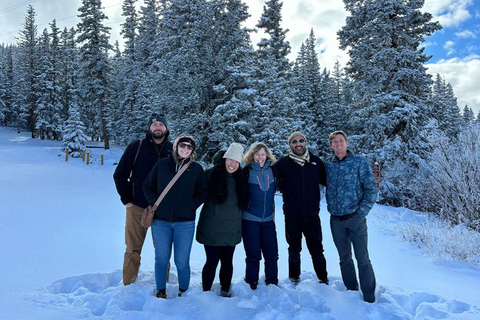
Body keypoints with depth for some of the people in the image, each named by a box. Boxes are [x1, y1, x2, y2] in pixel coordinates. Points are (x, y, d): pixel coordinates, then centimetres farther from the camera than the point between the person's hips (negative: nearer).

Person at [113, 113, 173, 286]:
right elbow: (120, 175, 5)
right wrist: (126, 200, -1)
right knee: (133, 250, 7)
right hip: (137, 208, -1)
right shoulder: (136, 147, 0)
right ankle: (129, 286, 23)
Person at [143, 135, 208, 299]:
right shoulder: (161, 165, 2)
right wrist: (154, 202, -2)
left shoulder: (196, 169, 2)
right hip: (161, 221, 1)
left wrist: (191, 205, -3)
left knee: (182, 261, 4)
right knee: (161, 259, 11)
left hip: (185, 222, 0)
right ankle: (161, 291, 29)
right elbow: (147, 186, 11)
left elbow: (203, 192, 8)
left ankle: (183, 291, 25)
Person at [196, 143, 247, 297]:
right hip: (212, 228, -4)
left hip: (231, 230, 5)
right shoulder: (211, 174, -7)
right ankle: (206, 292, 19)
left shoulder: (239, 179, 9)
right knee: (212, 261, 2)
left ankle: (225, 291, 29)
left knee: (227, 262, 13)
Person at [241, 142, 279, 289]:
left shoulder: (272, 171, 6)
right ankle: (251, 284, 21)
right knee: (253, 255, 4)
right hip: (250, 220, -3)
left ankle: (272, 283, 22)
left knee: (272, 254, 5)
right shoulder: (246, 172, -4)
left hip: (268, 219, 3)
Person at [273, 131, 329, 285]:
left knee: (316, 249, 11)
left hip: (312, 215, 1)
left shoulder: (316, 161, 5)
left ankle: (323, 279, 29)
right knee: (294, 250, 13)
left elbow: (327, 180, 14)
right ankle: (294, 278, 31)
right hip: (292, 216, -1)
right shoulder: (282, 163, 0)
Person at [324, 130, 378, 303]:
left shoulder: (359, 162, -3)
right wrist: (331, 209, 5)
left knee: (363, 259, 0)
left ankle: (369, 298, 12)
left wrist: (361, 212, -10)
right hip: (336, 220, 4)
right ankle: (351, 291, 29)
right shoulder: (328, 165, 6)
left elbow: (371, 188, -6)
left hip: (355, 219, -3)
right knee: (344, 258, 14)